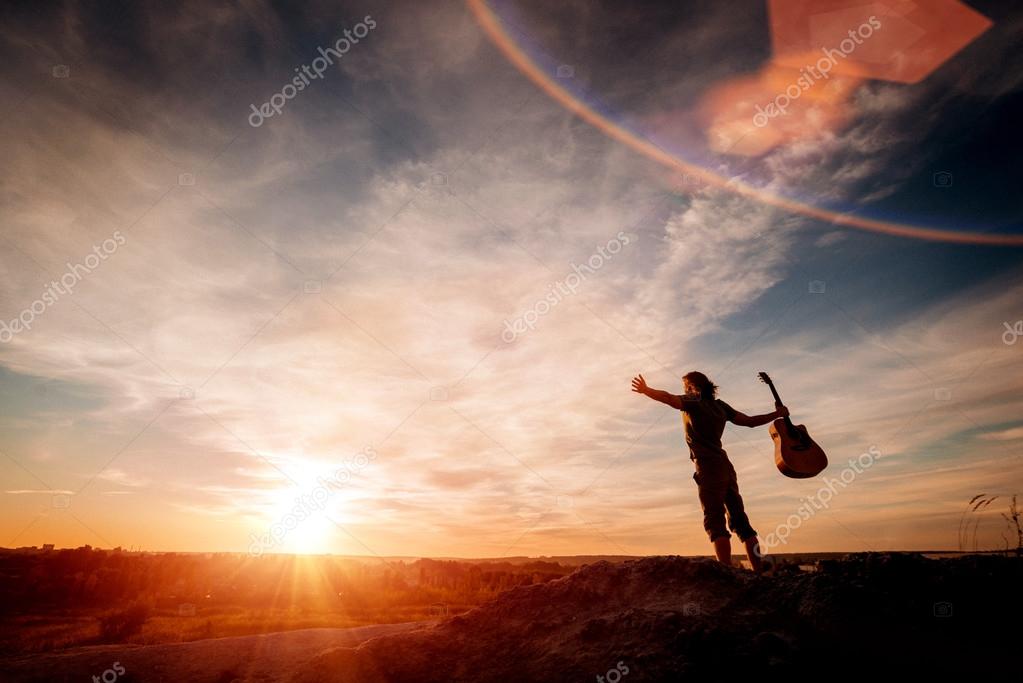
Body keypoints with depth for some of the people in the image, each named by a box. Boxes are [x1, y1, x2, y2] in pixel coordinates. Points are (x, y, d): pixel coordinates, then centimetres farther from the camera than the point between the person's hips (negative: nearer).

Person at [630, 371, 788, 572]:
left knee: (715, 520, -10)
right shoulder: (719, 405, 18)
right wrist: (777, 414, 30)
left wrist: (646, 390, -11)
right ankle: (759, 570, 10)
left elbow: (668, 398, -18)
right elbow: (750, 421, 18)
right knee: (739, 520, 10)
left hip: (708, 467, -7)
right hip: (725, 466, 7)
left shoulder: (694, 401, 0)